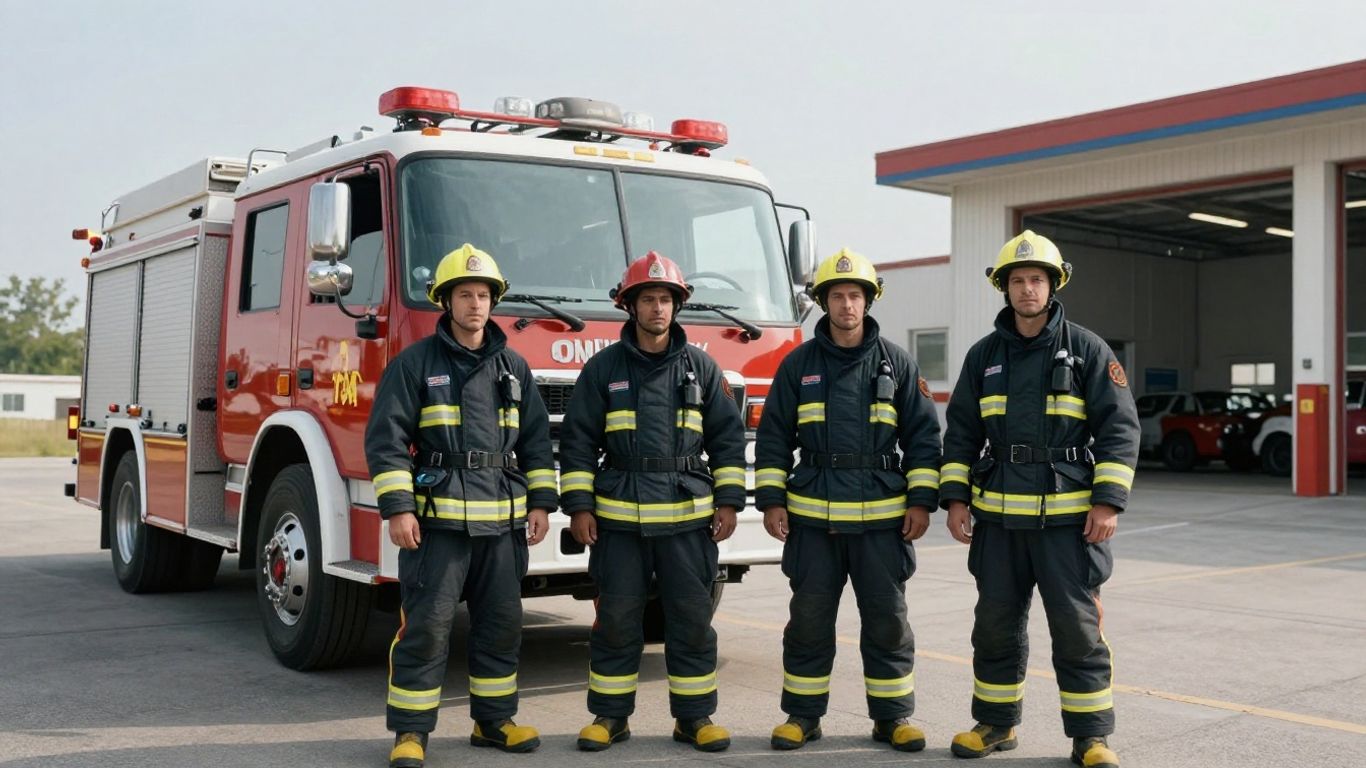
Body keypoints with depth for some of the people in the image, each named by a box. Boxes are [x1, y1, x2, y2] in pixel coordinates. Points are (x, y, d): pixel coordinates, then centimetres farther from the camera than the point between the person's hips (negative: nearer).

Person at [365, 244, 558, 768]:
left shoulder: (514, 367, 12)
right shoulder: (415, 363, -1)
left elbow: (536, 440, 15)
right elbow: (386, 438, -5)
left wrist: (541, 501, 7)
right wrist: (397, 508, -13)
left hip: (503, 521, 4)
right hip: (437, 519, -4)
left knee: (501, 624, 10)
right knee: (426, 625, -3)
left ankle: (493, 720, 23)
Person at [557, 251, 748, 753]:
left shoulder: (702, 367, 6)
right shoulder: (603, 367, 4)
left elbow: (727, 437, 8)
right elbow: (577, 439, 4)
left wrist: (729, 500, 2)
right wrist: (579, 506, -2)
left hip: (688, 514, 1)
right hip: (619, 517, 0)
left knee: (692, 617, 4)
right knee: (616, 618, 5)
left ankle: (694, 716, 16)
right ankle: (610, 716, 18)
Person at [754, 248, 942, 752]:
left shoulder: (897, 364, 4)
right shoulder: (798, 365, 6)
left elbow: (923, 434, 5)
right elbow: (773, 436, 7)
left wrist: (922, 500, -2)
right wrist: (770, 499, 0)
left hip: (882, 518, 0)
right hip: (812, 517, 1)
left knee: (887, 618, 5)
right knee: (808, 618, 6)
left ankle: (892, 716, 17)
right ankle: (803, 715, 18)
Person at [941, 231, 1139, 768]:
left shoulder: (1087, 350, -1)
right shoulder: (984, 355, 9)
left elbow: (1119, 428, -4)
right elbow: (961, 432, 11)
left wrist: (1109, 502, -11)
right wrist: (955, 498, 3)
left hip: (1068, 517, -3)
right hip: (999, 518, 3)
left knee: (1077, 626, 1)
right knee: (996, 623, 10)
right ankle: (996, 722, 25)